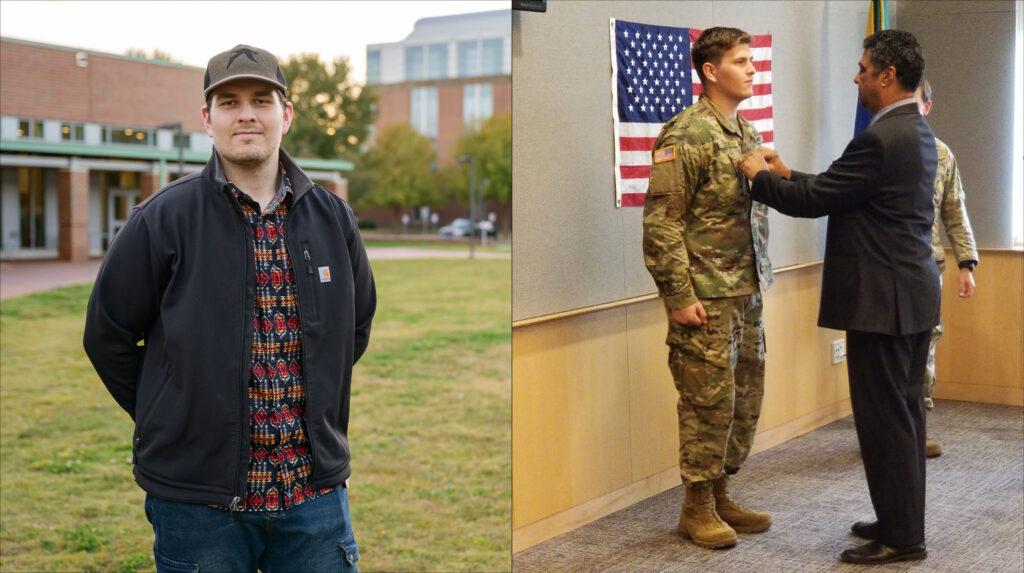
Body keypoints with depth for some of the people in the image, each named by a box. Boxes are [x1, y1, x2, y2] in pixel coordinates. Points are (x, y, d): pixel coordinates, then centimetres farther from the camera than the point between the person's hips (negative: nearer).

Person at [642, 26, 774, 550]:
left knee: (746, 397, 12)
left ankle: (721, 497, 26)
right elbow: (662, 223, -16)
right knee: (709, 400, -1)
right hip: (707, 296, -8)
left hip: (748, 292, 8)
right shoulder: (685, 135, -13)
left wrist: (762, 276, 16)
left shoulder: (748, 134, 13)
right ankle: (697, 508, 13)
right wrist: (678, 296, -18)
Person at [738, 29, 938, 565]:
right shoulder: (916, 130, 13)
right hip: (912, 294, 10)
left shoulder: (881, 138, -20)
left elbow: (814, 200, -16)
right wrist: (787, 174, 15)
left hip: (884, 299, -10)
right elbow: (839, 192, 17)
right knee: (902, 412, 16)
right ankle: (902, 521, 26)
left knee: (885, 418, -2)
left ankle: (901, 539, 6)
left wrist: (759, 176, -1)